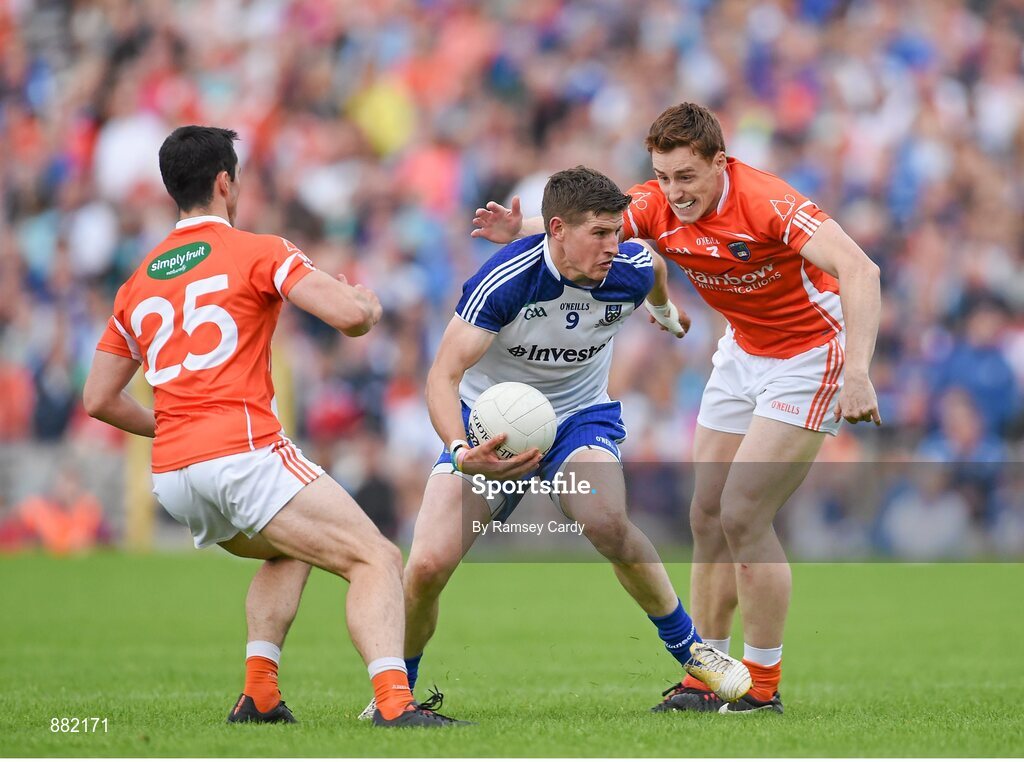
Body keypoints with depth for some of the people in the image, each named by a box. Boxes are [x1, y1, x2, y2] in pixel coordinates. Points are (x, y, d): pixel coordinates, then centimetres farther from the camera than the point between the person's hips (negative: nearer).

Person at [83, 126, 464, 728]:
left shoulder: (138, 283, 18)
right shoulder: (259, 252, 0)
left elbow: (99, 399, 22)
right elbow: (350, 314, -12)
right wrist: (368, 301, 11)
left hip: (171, 475, 7)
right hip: (244, 453, -7)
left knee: (290, 553, 32)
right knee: (377, 560, -7)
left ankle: (259, 695, 15)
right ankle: (394, 702, -30)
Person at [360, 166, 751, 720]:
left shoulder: (631, 270, -17)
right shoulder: (504, 279, -29)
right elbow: (443, 375, -30)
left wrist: (667, 309, 35)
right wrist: (462, 453, -49)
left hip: (580, 418, 1)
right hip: (489, 425, -1)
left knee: (607, 522, -32)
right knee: (427, 566, -17)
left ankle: (691, 651, -10)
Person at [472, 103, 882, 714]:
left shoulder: (766, 203, -30)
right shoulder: (660, 206, -10)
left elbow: (859, 270, -37)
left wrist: (857, 373, -46)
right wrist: (520, 229, -30)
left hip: (810, 354, -7)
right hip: (743, 353, 7)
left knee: (743, 515, -13)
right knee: (708, 516, 6)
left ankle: (764, 687, -3)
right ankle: (706, 679, 16)